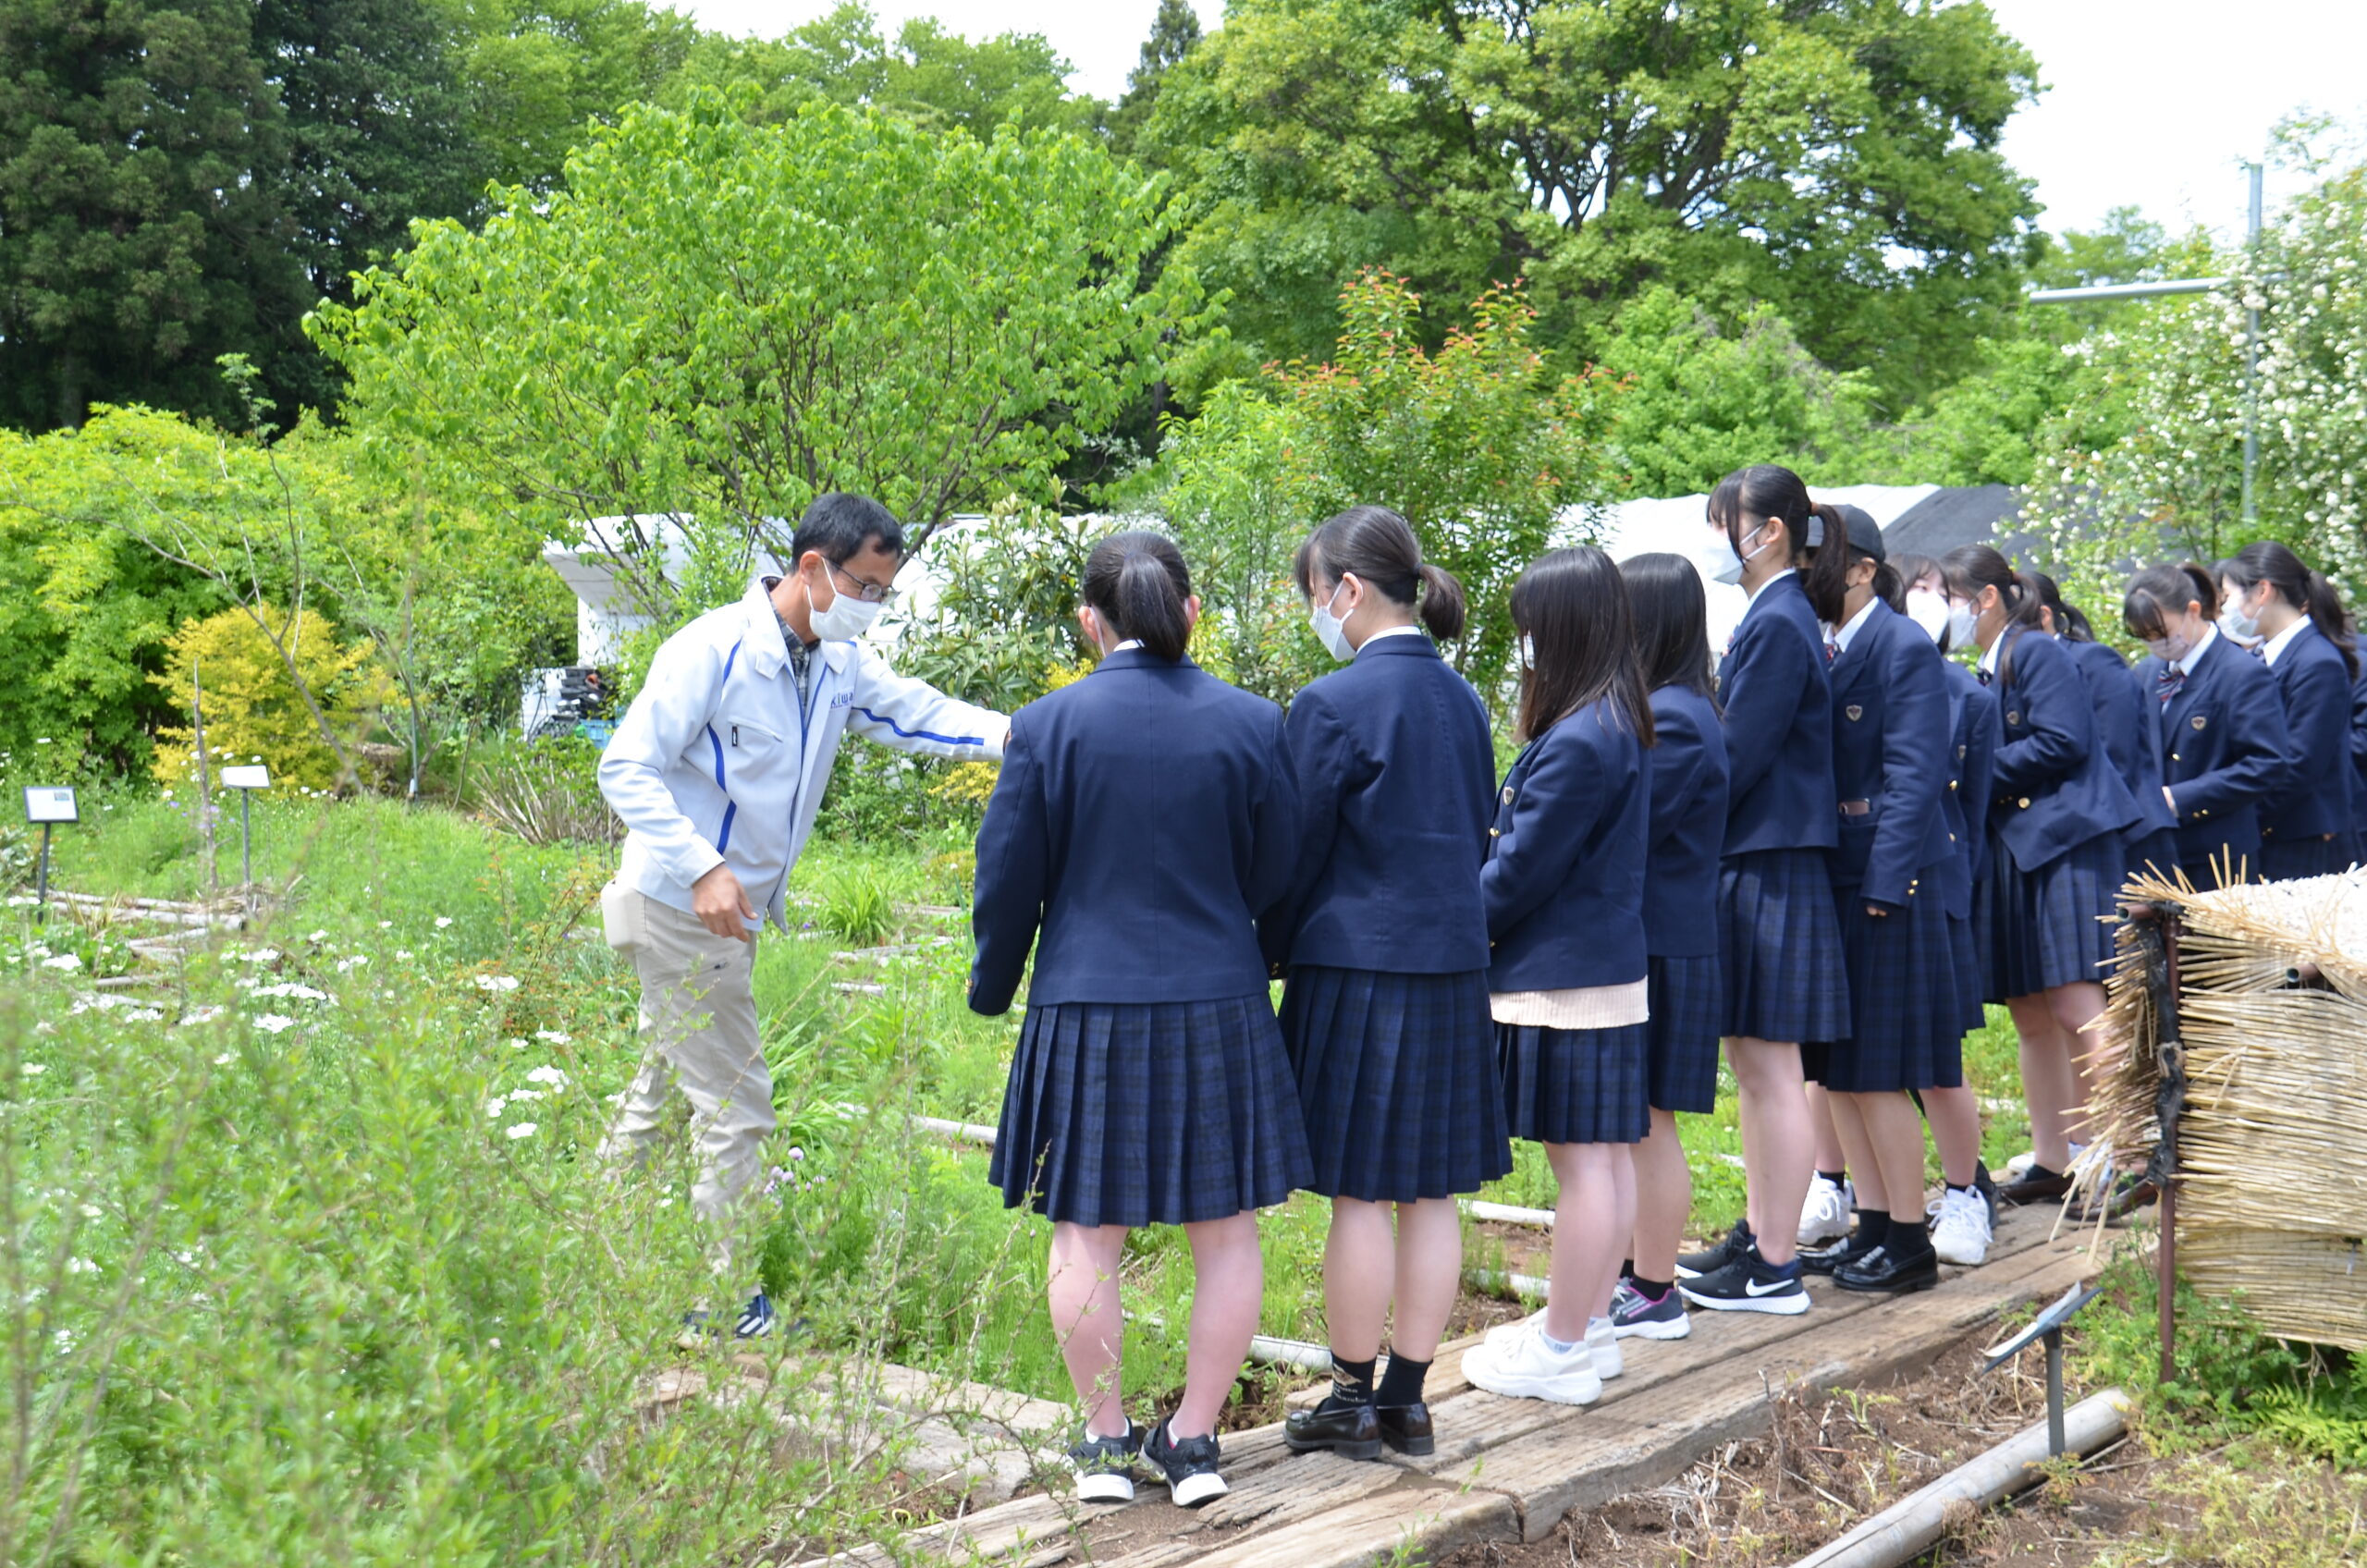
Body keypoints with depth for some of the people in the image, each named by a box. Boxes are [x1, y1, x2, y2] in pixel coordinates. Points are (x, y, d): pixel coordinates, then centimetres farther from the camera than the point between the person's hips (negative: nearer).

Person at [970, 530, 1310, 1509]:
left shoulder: (1049, 725, -6)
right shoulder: (1252, 724, -2)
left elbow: (1010, 880, -1)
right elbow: (1277, 874, 6)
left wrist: (993, 988, 14)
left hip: (1087, 1007, -1)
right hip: (1218, 1006, 1)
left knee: (1088, 1233, 10)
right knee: (1226, 1229, 11)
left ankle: (1106, 1441, 17)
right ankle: (1194, 1440, 16)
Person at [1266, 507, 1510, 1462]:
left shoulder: (1332, 705, -13)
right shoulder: (1462, 701, 8)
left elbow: (1300, 852, -9)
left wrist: (1276, 956, 4)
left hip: (1356, 968, -7)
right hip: (1451, 965, 7)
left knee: (1359, 1195, 2)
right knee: (1431, 1192, 10)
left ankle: (1353, 1401, 12)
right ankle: (1408, 1399, 19)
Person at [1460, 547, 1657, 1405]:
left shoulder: (1577, 741, -20)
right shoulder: (1622, 725, 10)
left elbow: (1520, 871, -15)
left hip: (1564, 981, -10)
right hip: (1612, 969, 10)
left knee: (1581, 1162, -2)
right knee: (1605, 1155, 15)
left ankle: (1561, 1351, 7)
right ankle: (1588, 1325, 27)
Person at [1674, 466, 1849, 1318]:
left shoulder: (1779, 625, -15)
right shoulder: (1770, 617, 14)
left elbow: (1739, 759, -18)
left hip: (1770, 870, -10)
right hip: (1749, 867, 10)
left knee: (1771, 1070, -3)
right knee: (1751, 1063, 16)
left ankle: (1775, 1268, 4)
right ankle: (1758, 1235, 26)